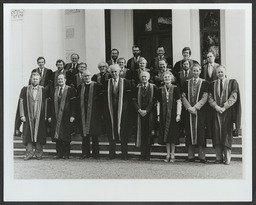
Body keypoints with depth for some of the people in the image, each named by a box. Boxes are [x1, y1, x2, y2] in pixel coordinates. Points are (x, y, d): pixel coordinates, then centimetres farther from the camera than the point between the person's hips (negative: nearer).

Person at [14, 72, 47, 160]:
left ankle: (38, 154, 11)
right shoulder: (25, 89, 4)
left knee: (39, 135, 2)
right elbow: (21, 102, 2)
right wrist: (22, 115, -5)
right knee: (28, 135, 0)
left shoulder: (43, 90, 5)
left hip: (40, 116, 0)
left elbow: (46, 103, 6)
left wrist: (46, 115, -1)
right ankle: (29, 153, 6)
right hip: (28, 116, 0)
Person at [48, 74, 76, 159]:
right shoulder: (53, 91, 11)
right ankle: (59, 153, 8)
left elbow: (73, 103, -4)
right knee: (57, 135, 2)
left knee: (66, 135, 0)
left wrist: (72, 115, -11)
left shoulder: (70, 90, 1)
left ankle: (66, 154, 6)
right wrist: (49, 116, 2)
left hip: (66, 116, -3)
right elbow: (50, 103, 10)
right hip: (56, 116, 3)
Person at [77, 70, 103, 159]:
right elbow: (78, 101, 13)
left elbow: (101, 99, -1)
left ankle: (95, 153, 8)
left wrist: (101, 113, -7)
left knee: (94, 135, 1)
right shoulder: (80, 87, 12)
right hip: (83, 114, 3)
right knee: (84, 135, 5)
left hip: (94, 114, -3)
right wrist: (78, 113, 5)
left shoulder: (97, 86, 1)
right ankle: (85, 153, 11)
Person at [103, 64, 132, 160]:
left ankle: (124, 154, 10)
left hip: (122, 110, -2)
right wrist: (105, 110, -1)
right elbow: (105, 97, 5)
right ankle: (112, 153, 13)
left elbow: (129, 97, 0)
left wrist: (127, 108, -7)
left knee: (123, 131, 2)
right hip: (110, 110, 2)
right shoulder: (107, 83, 6)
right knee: (111, 131, 5)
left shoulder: (125, 82, 1)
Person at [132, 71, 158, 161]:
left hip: (150, 113, -2)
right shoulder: (137, 88, 10)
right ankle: (142, 154, 3)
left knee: (148, 133, -3)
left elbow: (154, 101, -3)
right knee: (141, 134, -1)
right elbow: (134, 101, 5)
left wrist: (146, 110, -11)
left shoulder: (153, 87, 3)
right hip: (140, 113, 2)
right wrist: (139, 110, -10)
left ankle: (147, 155, 1)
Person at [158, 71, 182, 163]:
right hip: (164, 115, 3)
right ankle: (168, 155, 13)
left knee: (173, 134, -1)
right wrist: (158, 114, 3)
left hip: (173, 114, -3)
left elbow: (179, 102, -2)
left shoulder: (175, 89, -1)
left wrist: (178, 114, -9)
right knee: (166, 134, 4)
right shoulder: (161, 90, 6)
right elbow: (159, 103, 10)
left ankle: (172, 155, 8)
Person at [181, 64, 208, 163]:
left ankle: (201, 156, -1)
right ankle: (190, 156, 4)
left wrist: (195, 107, -13)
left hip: (200, 111, -2)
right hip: (189, 111, 2)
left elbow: (204, 97, -4)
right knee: (189, 131, 0)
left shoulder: (204, 83, 3)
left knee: (200, 132, -4)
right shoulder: (187, 83, 10)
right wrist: (189, 107, -8)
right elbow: (183, 96, 6)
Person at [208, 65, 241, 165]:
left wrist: (224, 107, -12)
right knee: (217, 133, -2)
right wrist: (216, 106, -12)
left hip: (228, 111, -2)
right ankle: (219, 157, 1)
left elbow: (234, 96, -4)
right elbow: (210, 98, 5)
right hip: (216, 111, 2)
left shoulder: (232, 82, 5)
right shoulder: (212, 84, 13)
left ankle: (227, 158, -1)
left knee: (227, 133, -4)